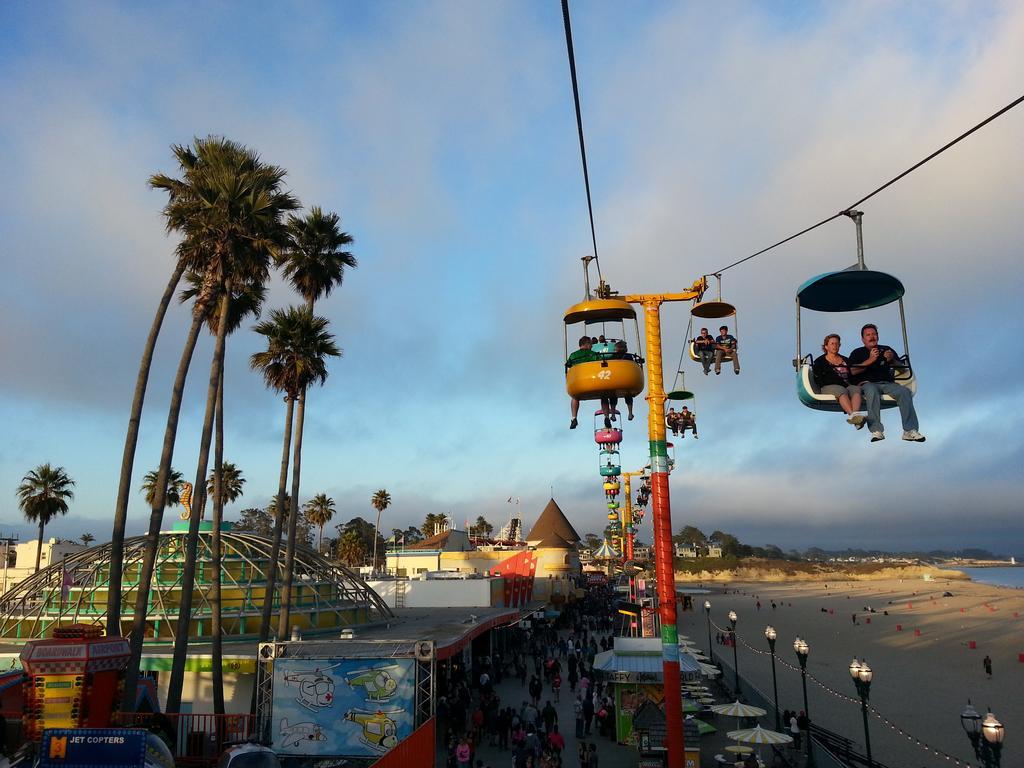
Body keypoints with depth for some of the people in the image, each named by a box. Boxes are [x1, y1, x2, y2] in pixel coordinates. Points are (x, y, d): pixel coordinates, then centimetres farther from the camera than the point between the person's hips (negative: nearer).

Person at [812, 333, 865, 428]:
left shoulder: (846, 360, 30)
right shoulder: (820, 361, 17)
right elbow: (818, 380, 4)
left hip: (848, 385, 3)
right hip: (829, 386, -3)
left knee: (856, 389, -32)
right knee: (842, 391, -37)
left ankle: (855, 414, -58)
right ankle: (852, 414, -61)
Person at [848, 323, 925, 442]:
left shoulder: (887, 349, 25)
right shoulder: (857, 353, 17)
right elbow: (853, 371, -2)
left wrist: (892, 360, -4)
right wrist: (870, 360, -12)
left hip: (887, 383, 3)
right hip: (867, 383, -3)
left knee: (905, 392, -28)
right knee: (872, 391, -39)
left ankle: (910, 431, -29)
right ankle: (876, 431, -44)